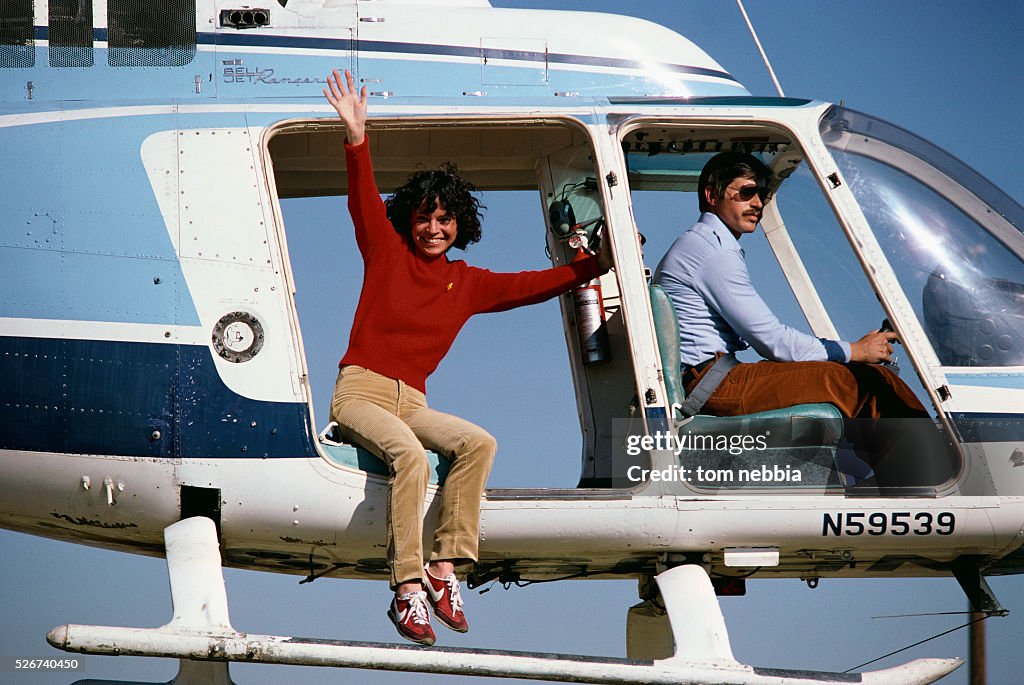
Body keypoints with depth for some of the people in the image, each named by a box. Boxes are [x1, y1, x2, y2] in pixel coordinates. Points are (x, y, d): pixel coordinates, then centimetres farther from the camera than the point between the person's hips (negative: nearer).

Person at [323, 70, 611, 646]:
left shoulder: (468, 283, 17)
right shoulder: (387, 252, 8)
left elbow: (535, 285, 20)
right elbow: (364, 201, -5)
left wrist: (600, 263, 14)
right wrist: (357, 137, -20)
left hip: (411, 402, 5)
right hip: (361, 389, -5)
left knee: (479, 442, -25)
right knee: (410, 454, -35)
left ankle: (443, 570, -27)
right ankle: (408, 590, -39)